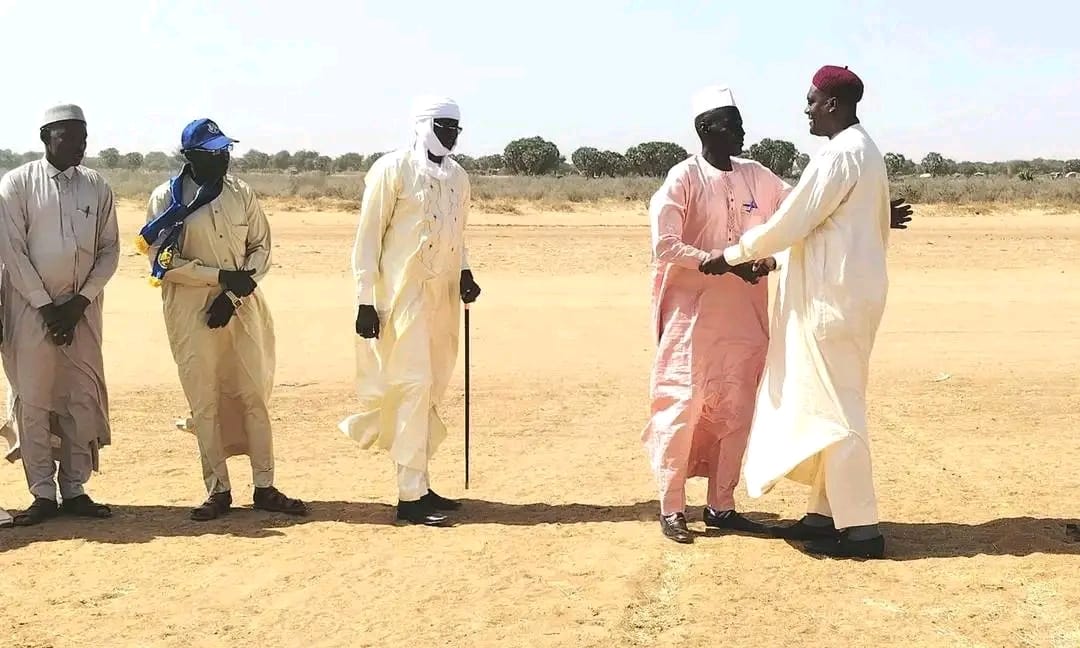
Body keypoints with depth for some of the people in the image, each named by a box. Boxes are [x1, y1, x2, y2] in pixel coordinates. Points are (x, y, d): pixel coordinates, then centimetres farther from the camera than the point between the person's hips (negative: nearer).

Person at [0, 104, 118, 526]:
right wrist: (46, 306, -11)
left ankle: (75, 490, 15)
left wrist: (79, 302, -5)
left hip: (83, 308, 3)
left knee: (84, 397, 4)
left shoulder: (97, 187, 6)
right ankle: (43, 494, 8)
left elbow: (110, 249, 5)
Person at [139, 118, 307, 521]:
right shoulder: (166, 198, -4)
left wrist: (232, 295, -8)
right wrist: (222, 277, -16)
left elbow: (261, 248, 5)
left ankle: (264, 488, 12)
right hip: (191, 313, -3)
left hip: (242, 308, 3)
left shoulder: (240, 193, 5)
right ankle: (218, 491, 13)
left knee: (255, 396, 4)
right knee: (205, 403, 3)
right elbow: (164, 262, -9)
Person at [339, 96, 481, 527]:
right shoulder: (392, 170, -6)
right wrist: (365, 301, -12)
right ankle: (410, 496, -4)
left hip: (443, 296, 7)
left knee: (431, 388, 10)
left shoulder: (457, 177, 14)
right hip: (403, 294, -7)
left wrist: (464, 273, 4)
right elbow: (368, 237, -7)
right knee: (413, 385, -9)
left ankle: (418, 486, 21)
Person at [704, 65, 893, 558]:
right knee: (827, 404, 15)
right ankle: (825, 513, 22)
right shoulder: (865, 150, 14)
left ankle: (859, 528, 0)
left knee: (833, 407, -5)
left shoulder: (839, 154, -17)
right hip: (850, 290, 10)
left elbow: (789, 223, -17)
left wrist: (731, 256, -5)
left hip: (833, 297, -10)